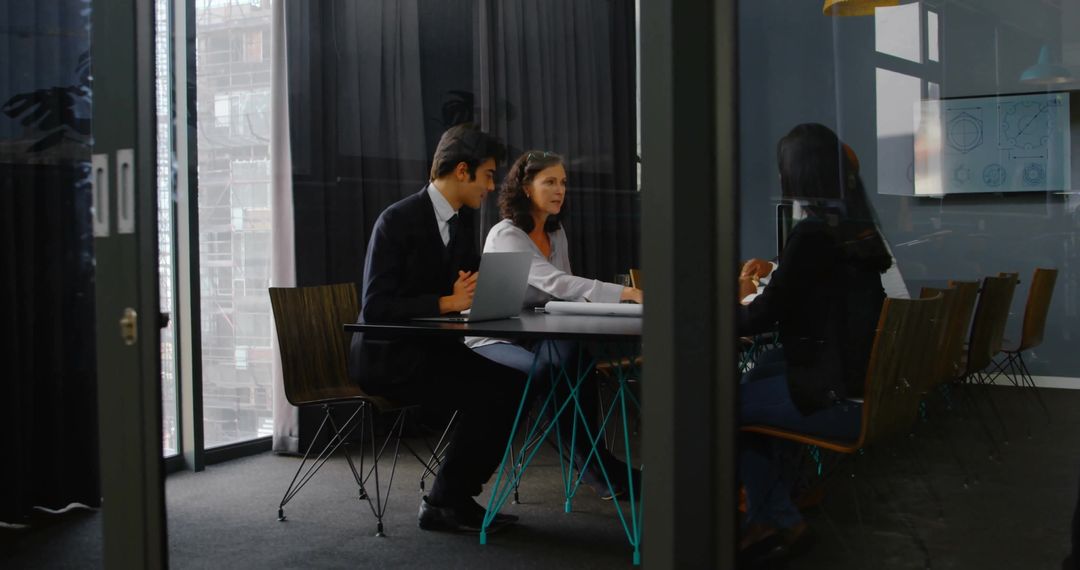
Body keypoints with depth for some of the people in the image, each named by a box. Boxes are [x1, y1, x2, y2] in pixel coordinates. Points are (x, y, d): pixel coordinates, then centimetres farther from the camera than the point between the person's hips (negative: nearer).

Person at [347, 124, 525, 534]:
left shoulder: (464, 220, 8)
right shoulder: (398, 220, -17)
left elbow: (470, 281, 16)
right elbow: (376, 307, -22)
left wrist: (473, 291, -9)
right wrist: (448, 302, -26)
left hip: (434, 346, 8)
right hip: (388, 355, -8)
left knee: (512, 383, -13)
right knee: (487, 395, -22)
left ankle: (460, 496, -2)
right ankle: (442, 504, -6)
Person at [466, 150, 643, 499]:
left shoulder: (556, 232, 7)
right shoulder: (505, 236, -19)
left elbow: (565, 292, 10)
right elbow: (554, 283, -34)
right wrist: (626, 293, -43)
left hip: (533, 339, 6)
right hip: (493, 340, -6)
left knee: (578, 359, -28)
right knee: (551, 369, -35)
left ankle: (595, 467, -22)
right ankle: (597, 468, -19)